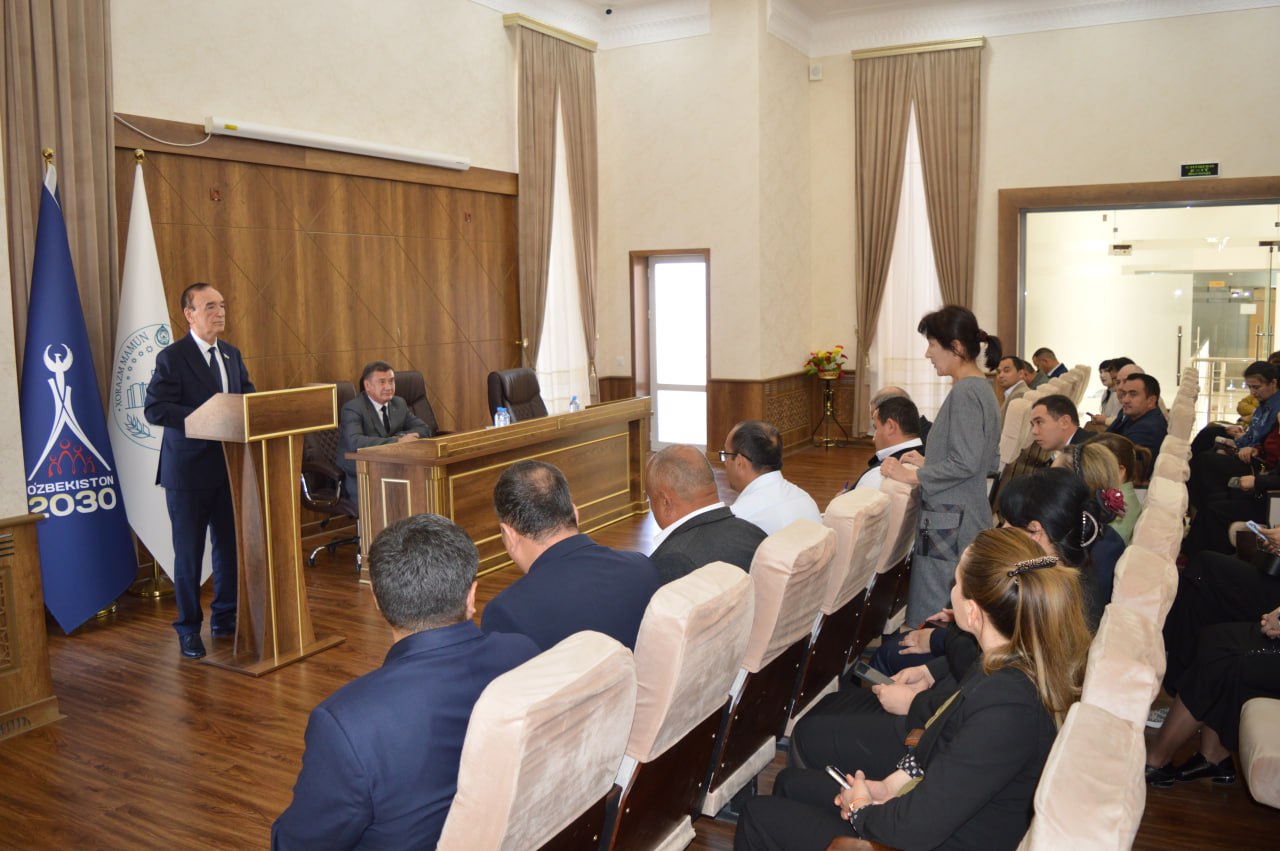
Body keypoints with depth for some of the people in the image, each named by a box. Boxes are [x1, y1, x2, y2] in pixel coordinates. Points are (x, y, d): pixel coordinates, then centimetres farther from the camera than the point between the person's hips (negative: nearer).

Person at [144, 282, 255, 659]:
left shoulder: (231, 354, 10)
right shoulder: (172, 357, -9)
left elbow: (248, 397, 17)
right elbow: (153, 409, -16)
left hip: (230, 465, 6)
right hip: (189, 471, -6)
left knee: (230, 546, 12)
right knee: (188, 553, 5)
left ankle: (225, 618, 28)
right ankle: (189, 628, 18)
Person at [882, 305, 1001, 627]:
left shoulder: (966, 392, -17)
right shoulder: (983, 387, 13)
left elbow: (966, 463, -23)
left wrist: (912, 475, -15)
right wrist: (929, 462, 16)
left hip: (950, 526, -10)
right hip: (970, 520, 10)